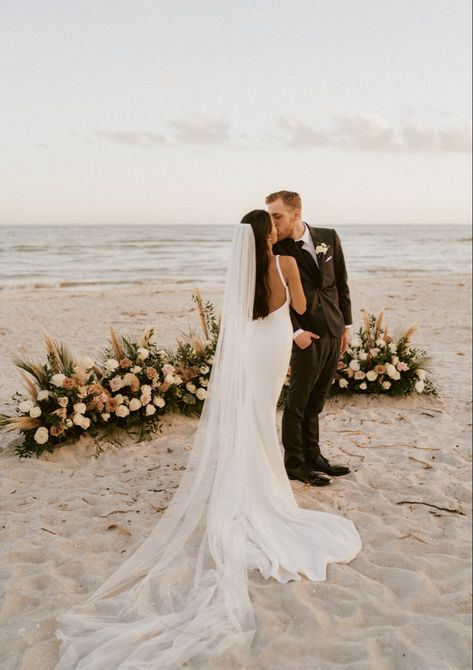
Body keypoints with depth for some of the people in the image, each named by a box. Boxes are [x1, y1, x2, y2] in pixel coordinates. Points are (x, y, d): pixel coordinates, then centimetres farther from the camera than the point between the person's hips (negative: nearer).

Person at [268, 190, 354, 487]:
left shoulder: (329, 238, 3)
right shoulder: (275, 249, -9)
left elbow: (342, 283, 9)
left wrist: (346, 325, 7)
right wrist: (296, 331, -17)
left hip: (334, 332, 4)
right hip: (307, 335, -4)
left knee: (316, 401, 14)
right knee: (298, 401, 4)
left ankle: (312, 456, 26)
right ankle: (294, 463, 16)